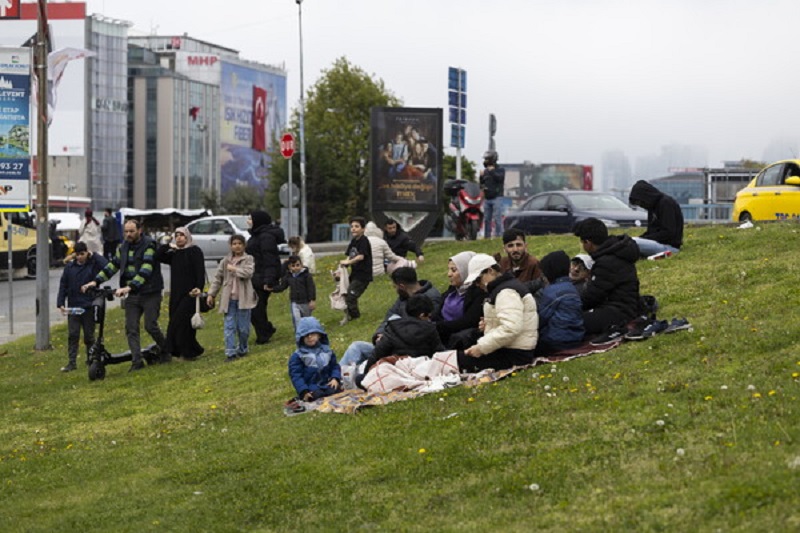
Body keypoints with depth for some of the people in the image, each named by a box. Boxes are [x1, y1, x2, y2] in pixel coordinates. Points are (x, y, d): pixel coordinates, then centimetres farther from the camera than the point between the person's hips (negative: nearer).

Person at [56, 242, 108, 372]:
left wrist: (93, 255, -12)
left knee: (89, 335, 7)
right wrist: (60, 303, -1)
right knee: (72, 335, -2)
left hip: (89, 307, -2)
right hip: (73, 307, 2)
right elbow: (63, 285, 7)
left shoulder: (93, 265, -1)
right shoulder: (69, 267, 6)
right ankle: (71, 362, 0)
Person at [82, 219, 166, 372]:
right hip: (132, 295, 6)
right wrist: (95, 281, -2)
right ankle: (137, 361, 0)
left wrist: (129, 287, -35)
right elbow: (112, 266, 12)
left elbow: (145, 271, -24)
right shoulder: (123, 248, 10)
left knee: (150, 326, -7)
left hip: (150, 293, -6)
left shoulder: (149, 246, -13)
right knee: (131, 328, -3)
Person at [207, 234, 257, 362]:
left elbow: (249, 273, -17)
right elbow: (218, 278, 12)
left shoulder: (248, 259, 1)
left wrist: (234, 269, -10)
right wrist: (211, 294, 7)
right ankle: (231, 353, -3)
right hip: (229, 299, 2)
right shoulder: (225, 261, 10)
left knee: (243, 327, 2)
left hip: (243, 298, -2)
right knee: (229, 326, -3)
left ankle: (242, 349, 23)